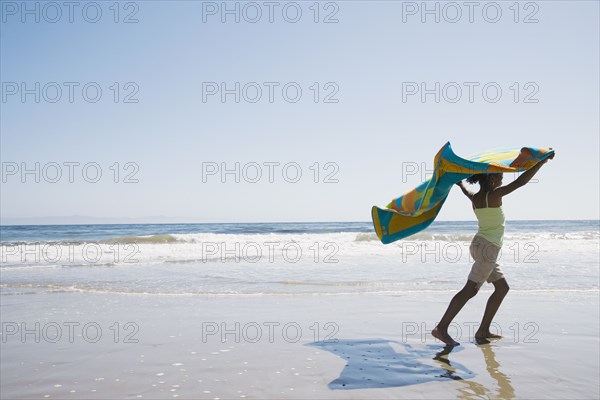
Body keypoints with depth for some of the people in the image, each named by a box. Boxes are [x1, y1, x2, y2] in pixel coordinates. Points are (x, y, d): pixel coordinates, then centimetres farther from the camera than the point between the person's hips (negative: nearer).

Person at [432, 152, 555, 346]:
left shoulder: (475, 197, 9)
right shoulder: (494, 195, -14)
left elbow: (466, 192, 34)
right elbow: (521, 181, -18)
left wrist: (460, 184, 55)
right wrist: (543, 160, -13)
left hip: (479, 245, 10)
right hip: (487, 247, -10)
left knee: (502, 287, 15)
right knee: (470, 290, -12)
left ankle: (483, 331, 14)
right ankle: (441, 328, -16)